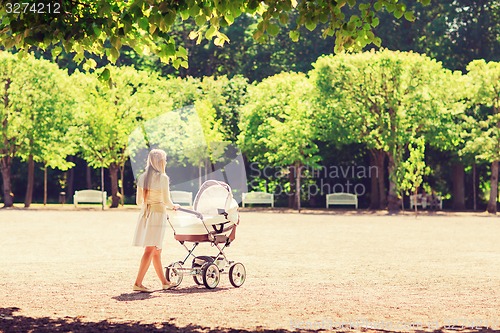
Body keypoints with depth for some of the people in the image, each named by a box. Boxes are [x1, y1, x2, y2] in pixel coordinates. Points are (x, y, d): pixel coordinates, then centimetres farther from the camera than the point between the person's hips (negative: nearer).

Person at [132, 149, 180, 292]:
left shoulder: (142, 178, 7)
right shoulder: (163, 178, -10)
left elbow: (138, 201, 12)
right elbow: (166, 201, -9)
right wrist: (174, 206, 12)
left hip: (145, 214, 7)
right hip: (158, 214, -7)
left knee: (157, 251, 15)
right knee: (150, 250, -6)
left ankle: (164, 282, 25)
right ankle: (138, 283, -12)